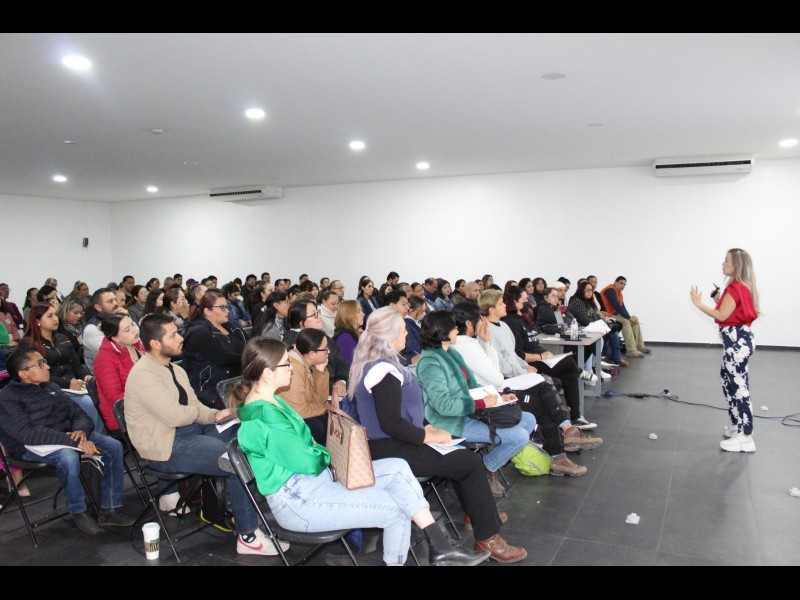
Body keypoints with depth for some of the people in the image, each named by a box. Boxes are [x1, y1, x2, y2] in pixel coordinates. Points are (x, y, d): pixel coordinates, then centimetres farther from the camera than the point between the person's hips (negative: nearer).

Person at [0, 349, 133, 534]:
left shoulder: (51, 387, 11)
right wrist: (74, 442, -33)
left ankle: (110, 510, -5)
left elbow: (79, 414, 10)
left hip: (66, 436, 7)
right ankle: (78, 512, -14)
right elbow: (29, 434, -26)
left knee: (114, 446, -14)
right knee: (68, 456, -38)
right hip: (31, 447, -7)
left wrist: (81, 430, -16)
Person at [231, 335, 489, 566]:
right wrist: (332, 454, -2)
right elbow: (306, 463, -21)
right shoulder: (262, 416, -22)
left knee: (397, 468, -6)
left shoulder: (270, 401, 11)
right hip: (297, 501, -10)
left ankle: (440, 547, -4)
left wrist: (322, 452, -5)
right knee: (398, 507, -11)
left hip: (317, 477, 10)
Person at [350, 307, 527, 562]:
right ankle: (487, 538, 4)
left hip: (389, 443, 10)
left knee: (461, 454, 17)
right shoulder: (384, 370, -21)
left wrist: (427, 427, 8)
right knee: (470, 461, -5)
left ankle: (478, 514, 31)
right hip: (390, 449, -10)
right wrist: (428, 436, -15)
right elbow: (391, 424, -26)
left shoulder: (373, 363, 11)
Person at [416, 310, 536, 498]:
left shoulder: (452, 352, 12)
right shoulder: (430, 363, -19)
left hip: (469, 411, 10)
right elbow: (444, 405, -26)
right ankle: (486, 471, 4)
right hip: (453, 422, -10)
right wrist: (482, 403, -21)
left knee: (528, 420, 10)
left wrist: (498, 396, 4)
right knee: (519, 436, -18)